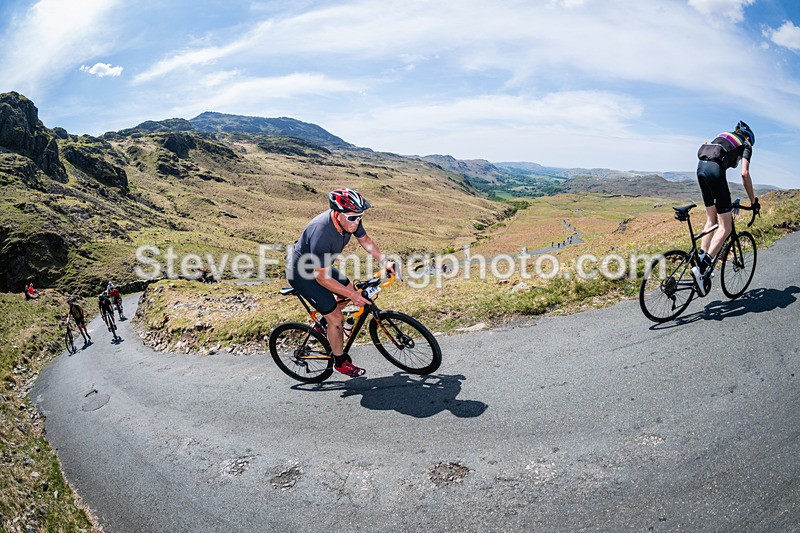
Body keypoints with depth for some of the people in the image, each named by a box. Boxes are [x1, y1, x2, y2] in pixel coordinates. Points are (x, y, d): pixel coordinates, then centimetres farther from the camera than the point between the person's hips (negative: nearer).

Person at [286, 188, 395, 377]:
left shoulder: (350, 220, -16)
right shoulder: (322, 233, -39)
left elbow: (365, 240, 5)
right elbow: (322, 277, -31)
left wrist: (384, 262, -7)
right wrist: (352, 295, -26)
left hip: (320, 265, 8)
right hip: (301, 274, -8)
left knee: (351, 289, 12)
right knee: (335, 317, -6)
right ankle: (340, 362, 16)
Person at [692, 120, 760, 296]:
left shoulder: (724, 137, 35)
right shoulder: (745, 145, 17)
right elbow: (744, 174, 2)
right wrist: (753, 201, 10)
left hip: (700, 168, 7)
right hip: (714, 170, -7)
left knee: (711, 220, 18)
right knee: (725, 227, -4)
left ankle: (701, 259, 9)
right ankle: (701, 268, -20)